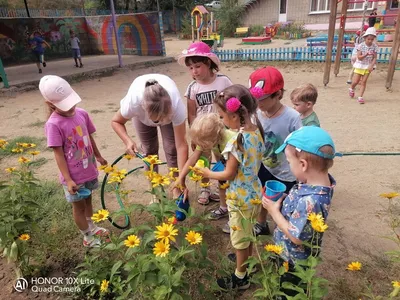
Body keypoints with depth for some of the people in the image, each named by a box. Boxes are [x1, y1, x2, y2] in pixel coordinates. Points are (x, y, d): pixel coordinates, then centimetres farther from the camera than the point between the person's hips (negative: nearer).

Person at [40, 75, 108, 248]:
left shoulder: (82, 113, -5)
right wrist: (68, 179, -19)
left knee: (88, 199, 25)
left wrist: (98, 156, 20)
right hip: (74, 176, -5)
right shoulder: (53, 124, -22)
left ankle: (91, 226, 48)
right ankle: (88, 237, 34)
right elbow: (58, 154, -19)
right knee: (79, 206, 15)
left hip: (89, 170, 6)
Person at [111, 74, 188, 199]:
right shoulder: (133, 102, -43)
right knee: (149, 150, 0)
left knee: (172, 148, -8)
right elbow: (116, 121, -21)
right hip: (142, 113, 1)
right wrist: (128, 141, -40)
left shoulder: (176, 104, -44)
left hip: (167, 109, 0)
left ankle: (176, 189, 12)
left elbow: (181, 145, -38)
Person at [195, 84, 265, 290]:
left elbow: (229, 175, -20)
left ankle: (240, 278, 34)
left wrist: (208, 174, -5)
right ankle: (248, 259, 53)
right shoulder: (256, 131, -5)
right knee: (248, 231, 29)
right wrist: (231, 161, 10)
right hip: (254, 192, 8)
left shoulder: (237, 141, -30)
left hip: (240, 197, -8)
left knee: (240, 237, 13)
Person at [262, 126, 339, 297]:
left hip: (293, 258, -7)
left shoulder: (310, 201, -42)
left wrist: (274, 211, -23)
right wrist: (282, 202, -11)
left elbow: (296, 237, -30)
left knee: (288, 290, 24)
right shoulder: (322, 180, -14)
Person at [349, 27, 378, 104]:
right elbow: (359, 57, -16)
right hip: (359, 65, -1)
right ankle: (351, 89, 35)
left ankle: (361, 97, 3)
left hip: (368, 66, 1)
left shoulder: (375, 46, -7)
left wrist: (372, 65, -22)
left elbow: (375, 58, -6)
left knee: (363, 82, -1)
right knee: (355, 81, 1)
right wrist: (366, 54, -33)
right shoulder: (360, 46, -13)